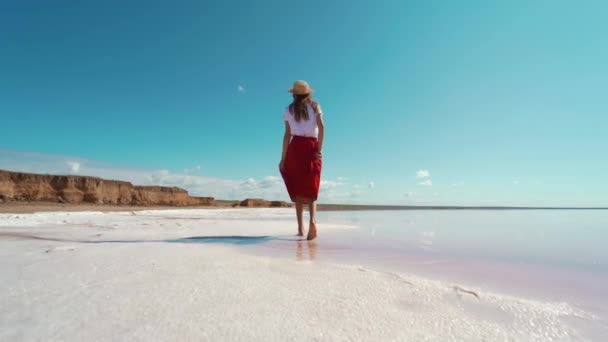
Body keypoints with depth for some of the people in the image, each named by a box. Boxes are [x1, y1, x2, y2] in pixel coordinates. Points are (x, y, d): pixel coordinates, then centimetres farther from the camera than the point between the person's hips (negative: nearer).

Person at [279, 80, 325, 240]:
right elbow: (321, 127, -6)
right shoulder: (315, 107, 10)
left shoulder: (289, 110, 9)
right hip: (312, 147, 0)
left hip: (296, 147, 0)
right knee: (311, 188, 2)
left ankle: (300, 227, 4)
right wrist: (319, 149, -7)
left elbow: (287, 134, 1)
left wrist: (283, 158, 2)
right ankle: (313, 220, -22)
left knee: (298, 189, 6)